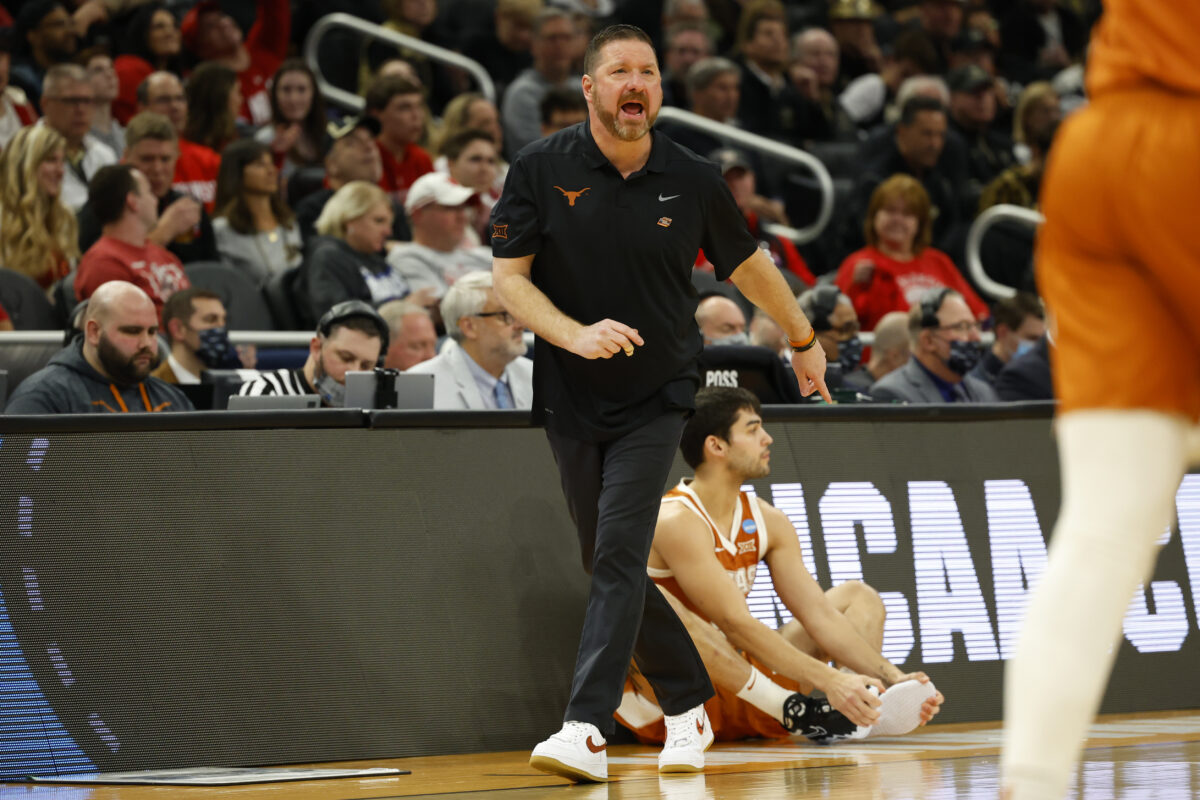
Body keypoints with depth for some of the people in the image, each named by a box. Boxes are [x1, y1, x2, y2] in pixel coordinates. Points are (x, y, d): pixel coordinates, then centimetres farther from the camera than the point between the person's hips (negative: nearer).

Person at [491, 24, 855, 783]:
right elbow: (509, 278, -8)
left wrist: (804, 341, 23)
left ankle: (586, 730, -23)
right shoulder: (542, 170, -7)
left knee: (619, 552, -17)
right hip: (571, 400, 2)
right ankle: (690, 706, 25)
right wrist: (575, 334, -25)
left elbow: (749, 266, 11)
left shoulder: (693, 180, -6)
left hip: (656, 398, -2)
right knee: (607, 565, 8)